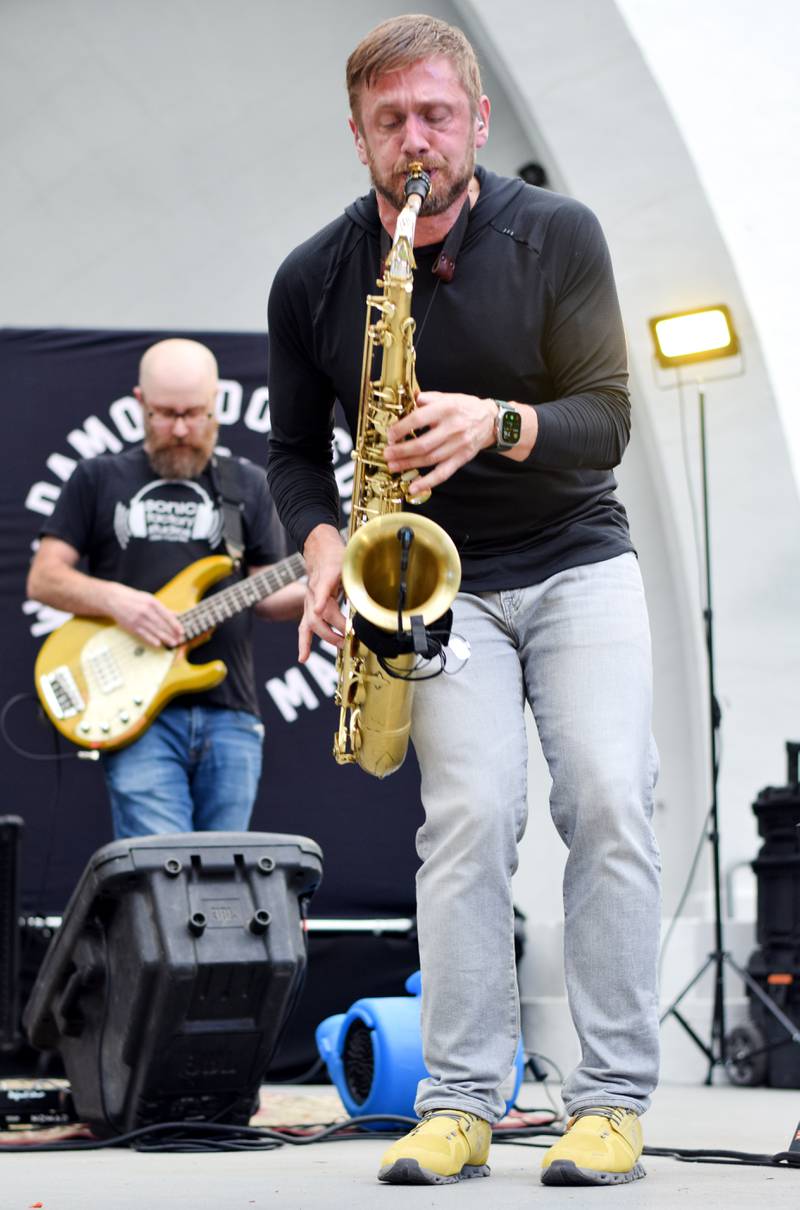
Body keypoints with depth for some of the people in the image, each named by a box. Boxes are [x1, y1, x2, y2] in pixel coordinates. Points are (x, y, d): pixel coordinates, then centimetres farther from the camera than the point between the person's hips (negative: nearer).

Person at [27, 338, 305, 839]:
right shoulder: (99, 479, 9)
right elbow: (43, 578, 5)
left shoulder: (248, 484, 14)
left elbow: (266, 595, 11)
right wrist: (114, 598, -13)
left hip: (229, 712, 3)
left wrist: (315, 590, -11)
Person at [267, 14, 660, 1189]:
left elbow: (606, 420, -11)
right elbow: (295, 447, 8)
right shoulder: (313, 280, -2)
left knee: (608, 803, -15)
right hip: (443, 583, 1)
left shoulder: (557, 236, -7)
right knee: (471, 814, -16)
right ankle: (460, 1106, -12)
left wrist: (497, 422, -30)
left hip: (578, 563, 0)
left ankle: (614, 1101, -8)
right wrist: (323, 547, -12)